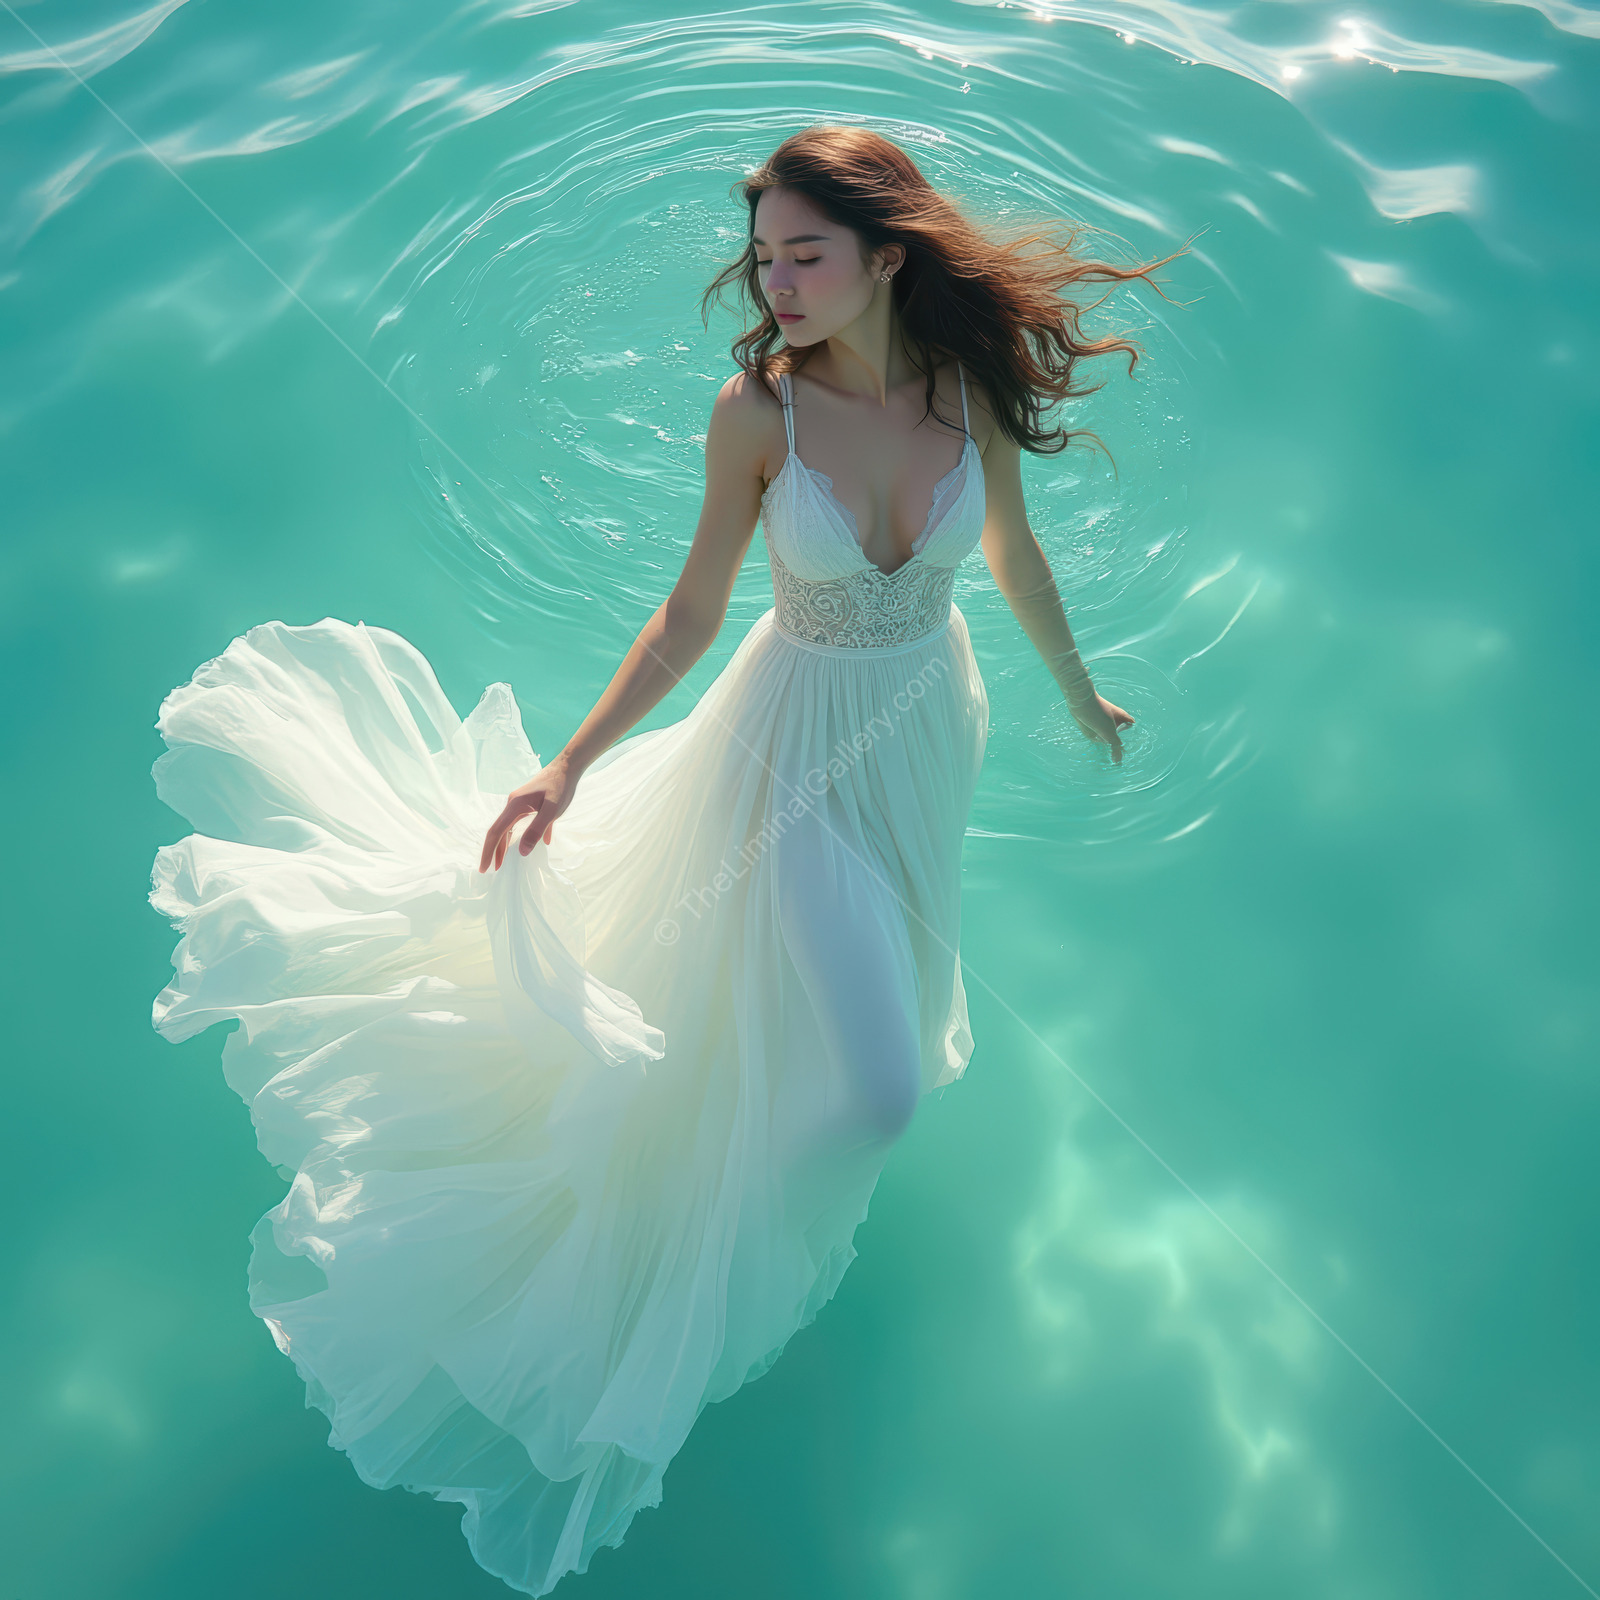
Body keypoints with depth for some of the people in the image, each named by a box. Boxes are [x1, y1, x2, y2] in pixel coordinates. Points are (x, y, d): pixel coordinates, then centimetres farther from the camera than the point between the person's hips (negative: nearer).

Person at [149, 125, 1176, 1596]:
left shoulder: (976, 379, -13)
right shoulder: (755, 408, -21)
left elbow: (1013, 549, 3)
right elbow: (694, 610, -13)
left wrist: (1078, 689, 17)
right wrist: (570, 765, -16)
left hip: (932, 719, 5)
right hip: (800, 739, -4)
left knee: (881, 954, 28)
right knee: (876, 1087, -4)